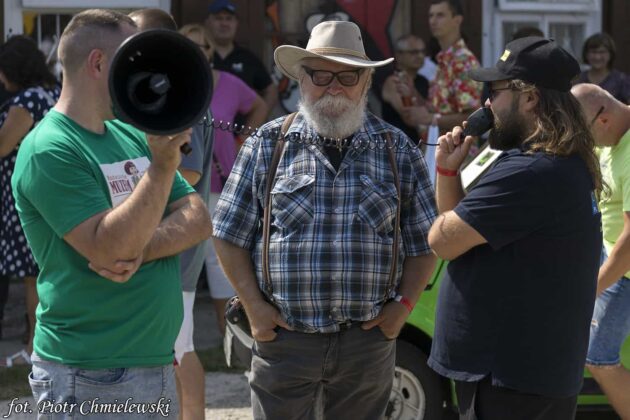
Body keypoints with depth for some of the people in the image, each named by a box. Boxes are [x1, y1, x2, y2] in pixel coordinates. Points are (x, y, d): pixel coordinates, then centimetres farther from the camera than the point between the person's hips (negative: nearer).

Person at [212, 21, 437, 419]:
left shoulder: (399, 150, 5)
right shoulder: (267, 145, 2)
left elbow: (424, 242, 9)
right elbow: (231, 237, 3)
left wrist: (404, 304, -2)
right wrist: (255, 307, -4)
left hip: (369, 340, 1)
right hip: (283, 336, -1)